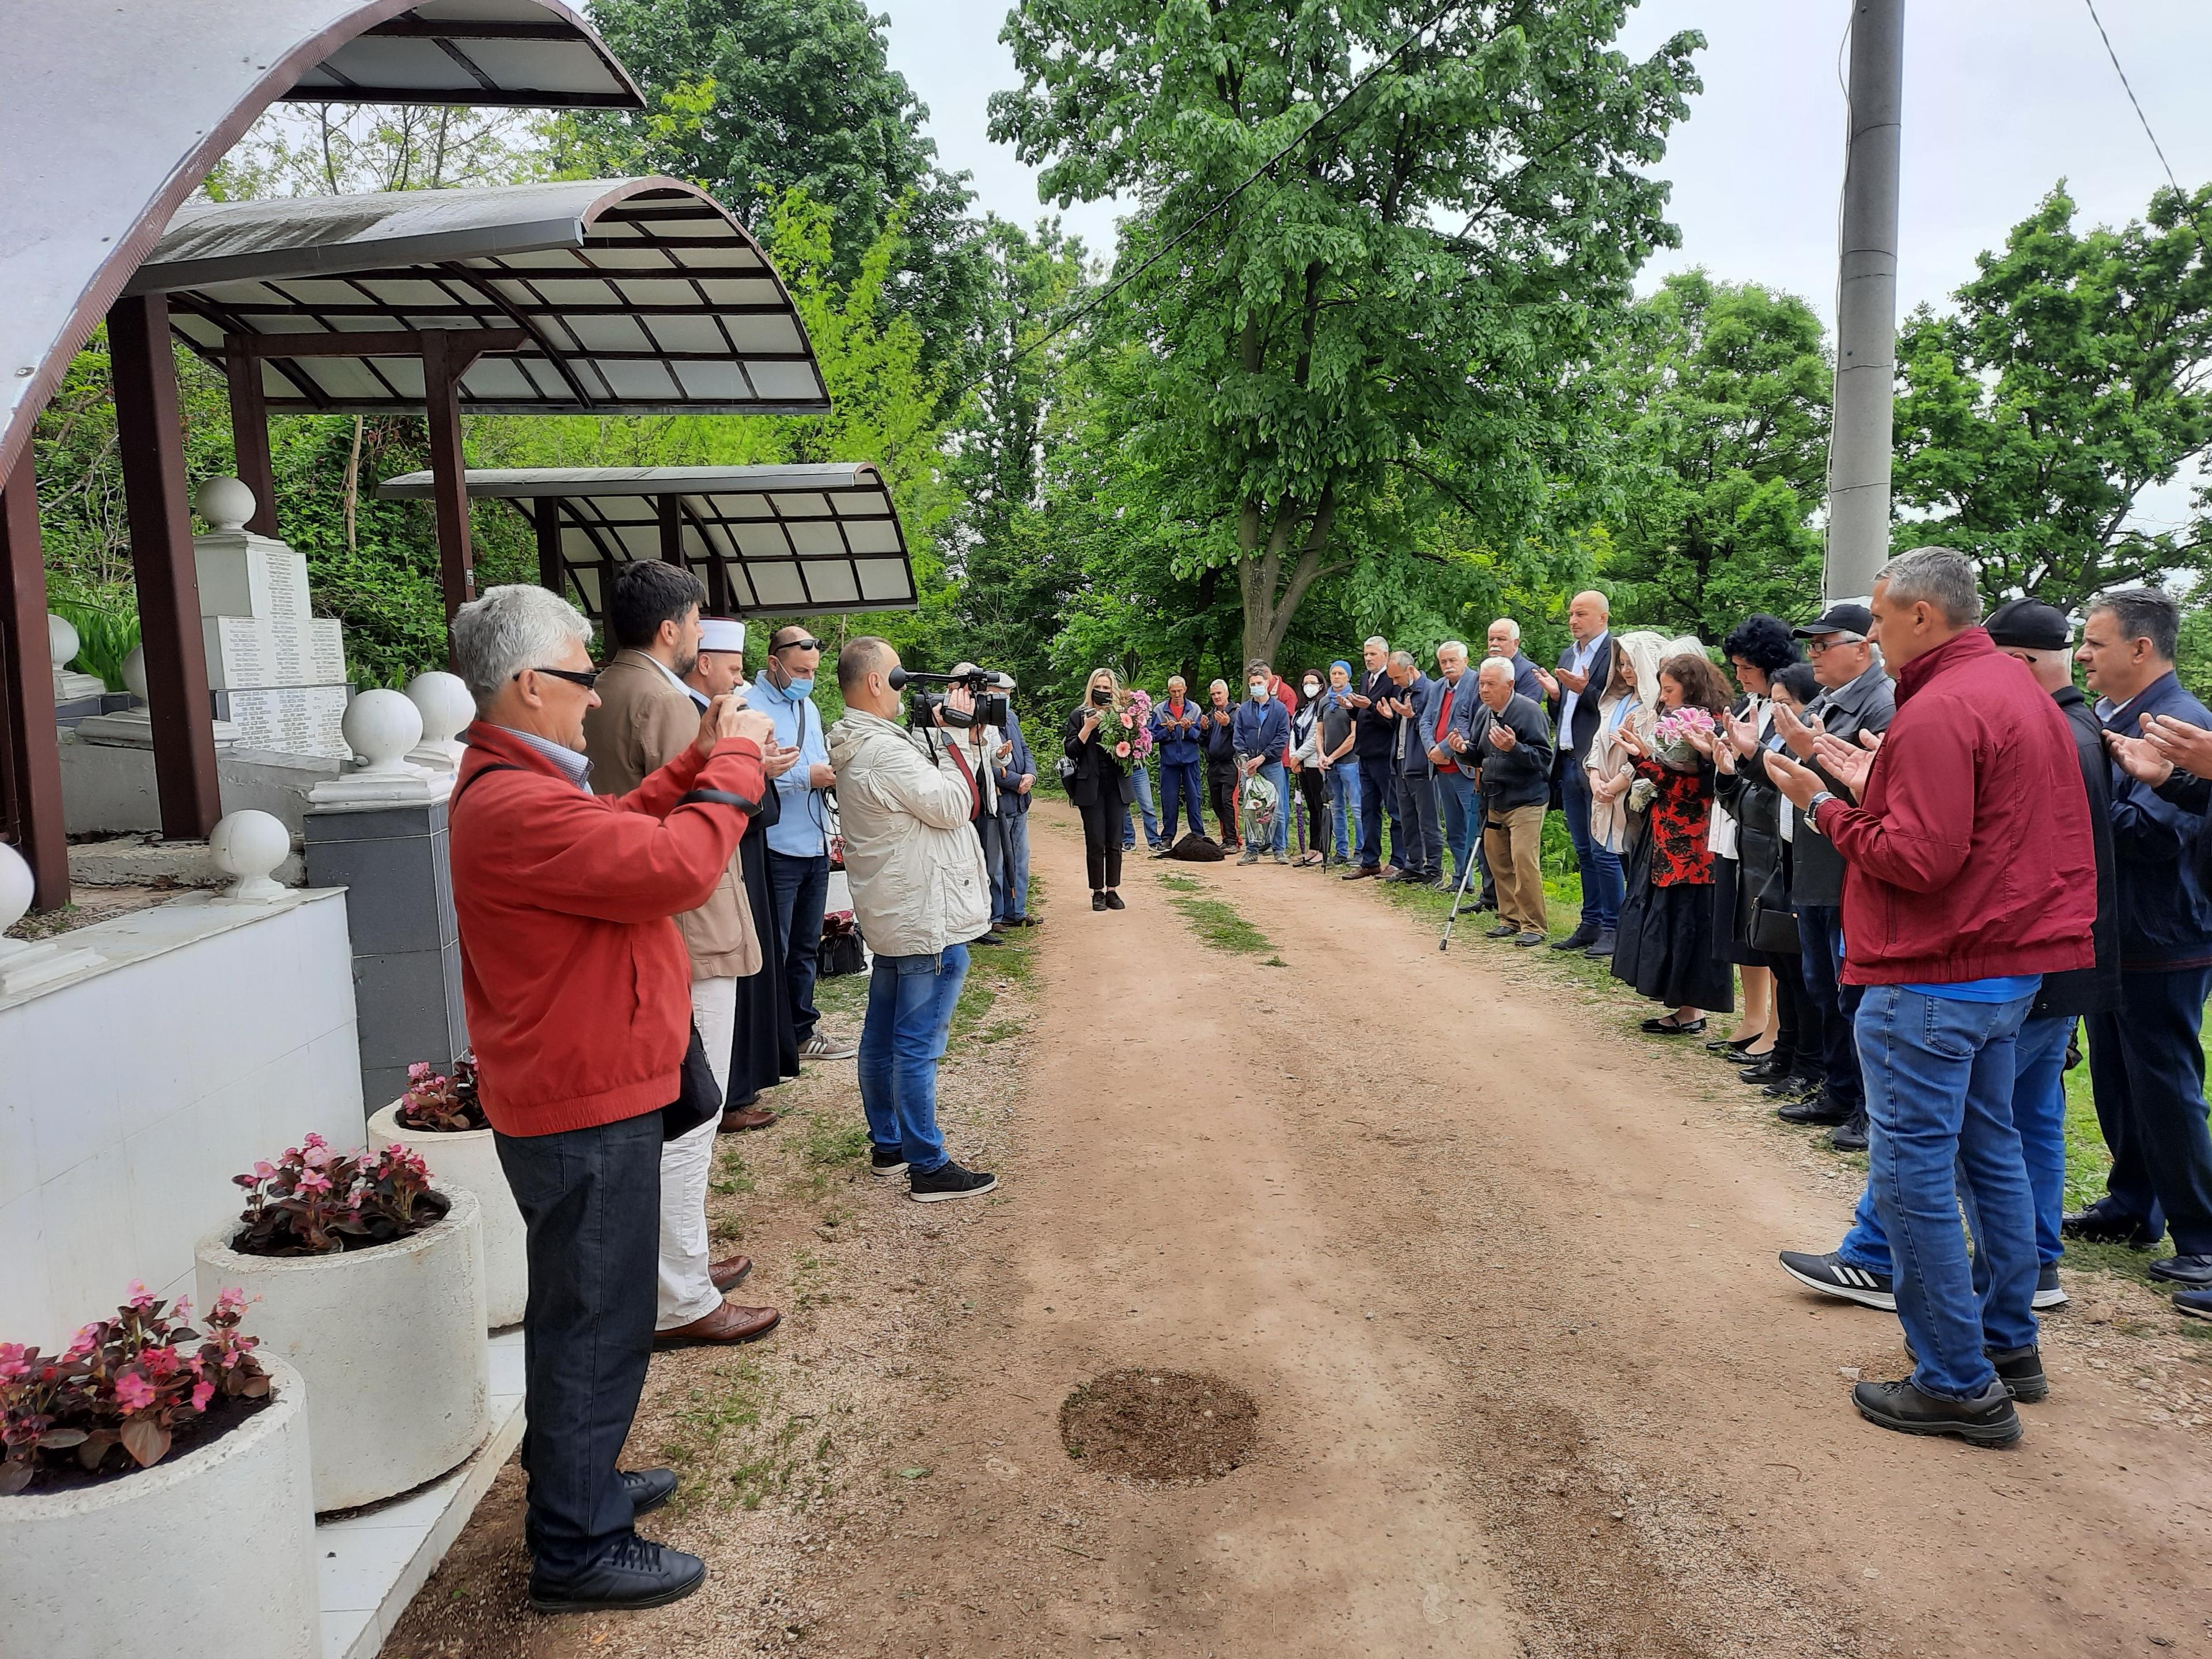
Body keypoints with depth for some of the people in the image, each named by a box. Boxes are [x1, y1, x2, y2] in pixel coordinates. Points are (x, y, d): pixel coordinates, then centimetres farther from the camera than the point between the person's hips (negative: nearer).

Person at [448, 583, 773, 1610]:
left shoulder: (510, 783, 11)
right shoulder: (518, 804, -26)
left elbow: (620, 834, 17)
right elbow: (678, 867, -29)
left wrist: (696, 764, 6)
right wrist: (733, 766, -15)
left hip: (577, 1098, 11)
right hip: (586, 1110, -11)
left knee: (580, 1313, 24)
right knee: (596, 1324, 2)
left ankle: (577, 1481, 42)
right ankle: (578, 1550, 16)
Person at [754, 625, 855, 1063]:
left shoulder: (807, 706, 14)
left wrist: (831, 774, 0)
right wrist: (806, 776, -24)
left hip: (815, 846, 8)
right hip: (777, 850, -8)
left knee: (806, 948, 17)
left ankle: (802, 1030, 29)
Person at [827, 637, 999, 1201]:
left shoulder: (857, 747, 10)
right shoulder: (886, 751, -22)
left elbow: (928, 789, 11)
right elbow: (953, 807, -17)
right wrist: (948, 741, -7)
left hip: (890, 917, 11)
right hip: (928, 921, -11)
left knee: (882, 1037, 16)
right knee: (918, 1047, -5)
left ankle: (887, 1147, 28)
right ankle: (929, 1168, 3)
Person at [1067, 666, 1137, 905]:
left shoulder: (1121, 714, 8)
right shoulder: (1079, 715, 2)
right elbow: (1071, 751, -5)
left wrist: (1126, 746, -11)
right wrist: (1088, 728, -15)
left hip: (1117, 785, 2)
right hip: (1091, 786, -2)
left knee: (1115, 841, 5)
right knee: (1095, 842, -1)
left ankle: (1112, 890, 14)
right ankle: (1098, 892, 8)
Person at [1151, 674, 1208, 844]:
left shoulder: (1194, 709, 2)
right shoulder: (1159, 709, 1)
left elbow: (1199, 735, 0)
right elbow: (1154, 736, 0)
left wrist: (1189, 729, -19)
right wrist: (1167, 731, -17)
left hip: (1191, 759, 0)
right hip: (1169, 760, 0)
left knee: (1194, 797, 2)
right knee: (1169, 799, 3)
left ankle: (1198, 835, 9)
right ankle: (1168, 837, 10)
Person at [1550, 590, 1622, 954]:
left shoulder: (1615, 652, -9)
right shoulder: (1568, 655, 16)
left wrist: (1585, 690, -22)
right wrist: (1555, 694, 0)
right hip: (1570, 764, 8)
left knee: (1603, 852, -4)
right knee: (1584, 852, 14)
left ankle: (1613, 929, 4)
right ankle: (1591, 924, 22)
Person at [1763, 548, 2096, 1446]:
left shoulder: (1939, 713, -20)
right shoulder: (2017, 687, 13)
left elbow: (1918, 859, -24)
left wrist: (1825, 806, -13)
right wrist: (1876, 785, 11)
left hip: (1934, 976, -11)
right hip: (2009, 964, 11)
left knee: (1911, 1175, -2)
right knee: (1989, 1149, 20)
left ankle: (1958, 1386, 6)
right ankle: (2009, 1345, 32)